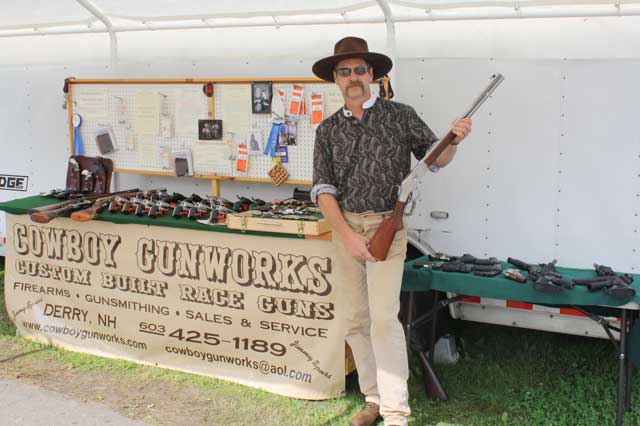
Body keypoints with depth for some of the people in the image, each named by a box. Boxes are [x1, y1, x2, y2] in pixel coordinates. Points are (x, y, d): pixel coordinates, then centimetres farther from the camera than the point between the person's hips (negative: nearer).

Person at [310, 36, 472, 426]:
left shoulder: (400, 116, 0)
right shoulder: (328, 130, 8)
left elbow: (436, 158, 7)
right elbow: (323, 188, 2)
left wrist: (454, 140, -17)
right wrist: (347, 234, -10)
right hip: (344, 227, 4)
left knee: (383, 318, -13)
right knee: (356, 321, 8)